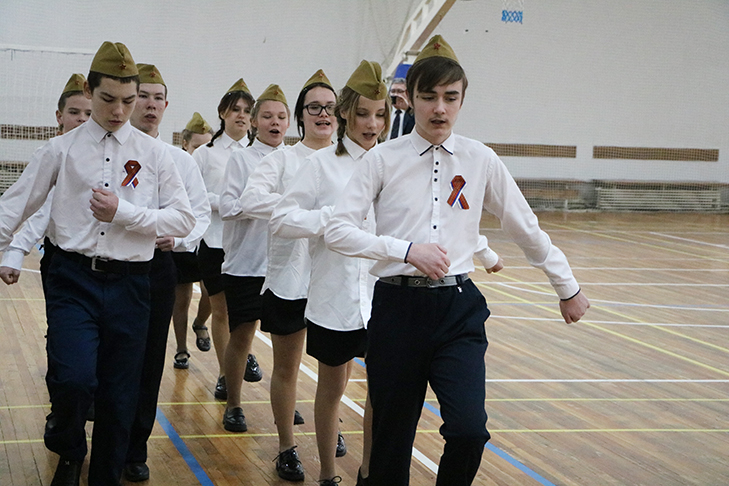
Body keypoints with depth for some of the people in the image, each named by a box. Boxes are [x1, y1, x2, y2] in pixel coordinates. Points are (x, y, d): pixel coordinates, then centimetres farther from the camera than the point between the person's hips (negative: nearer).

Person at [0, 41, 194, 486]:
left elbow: (184, 219, 1)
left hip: (129, 284, 1)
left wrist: (125, 212, -10)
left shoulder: (154, 153, 6)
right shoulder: (61, 150, 6)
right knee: (74, 379, -19)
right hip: (74, 279, -1)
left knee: (120, 397, 7)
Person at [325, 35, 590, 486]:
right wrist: (407, 250, -18)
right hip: (398, 307, -1)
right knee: (392, 436, 6)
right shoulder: (384, 158, -1)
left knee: (469, 430, -17)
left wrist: (568, 287, 18)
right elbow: (338, 230, -7)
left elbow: (527, 228, 13)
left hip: (458, 308, 1)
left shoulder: (480, 160, 4)